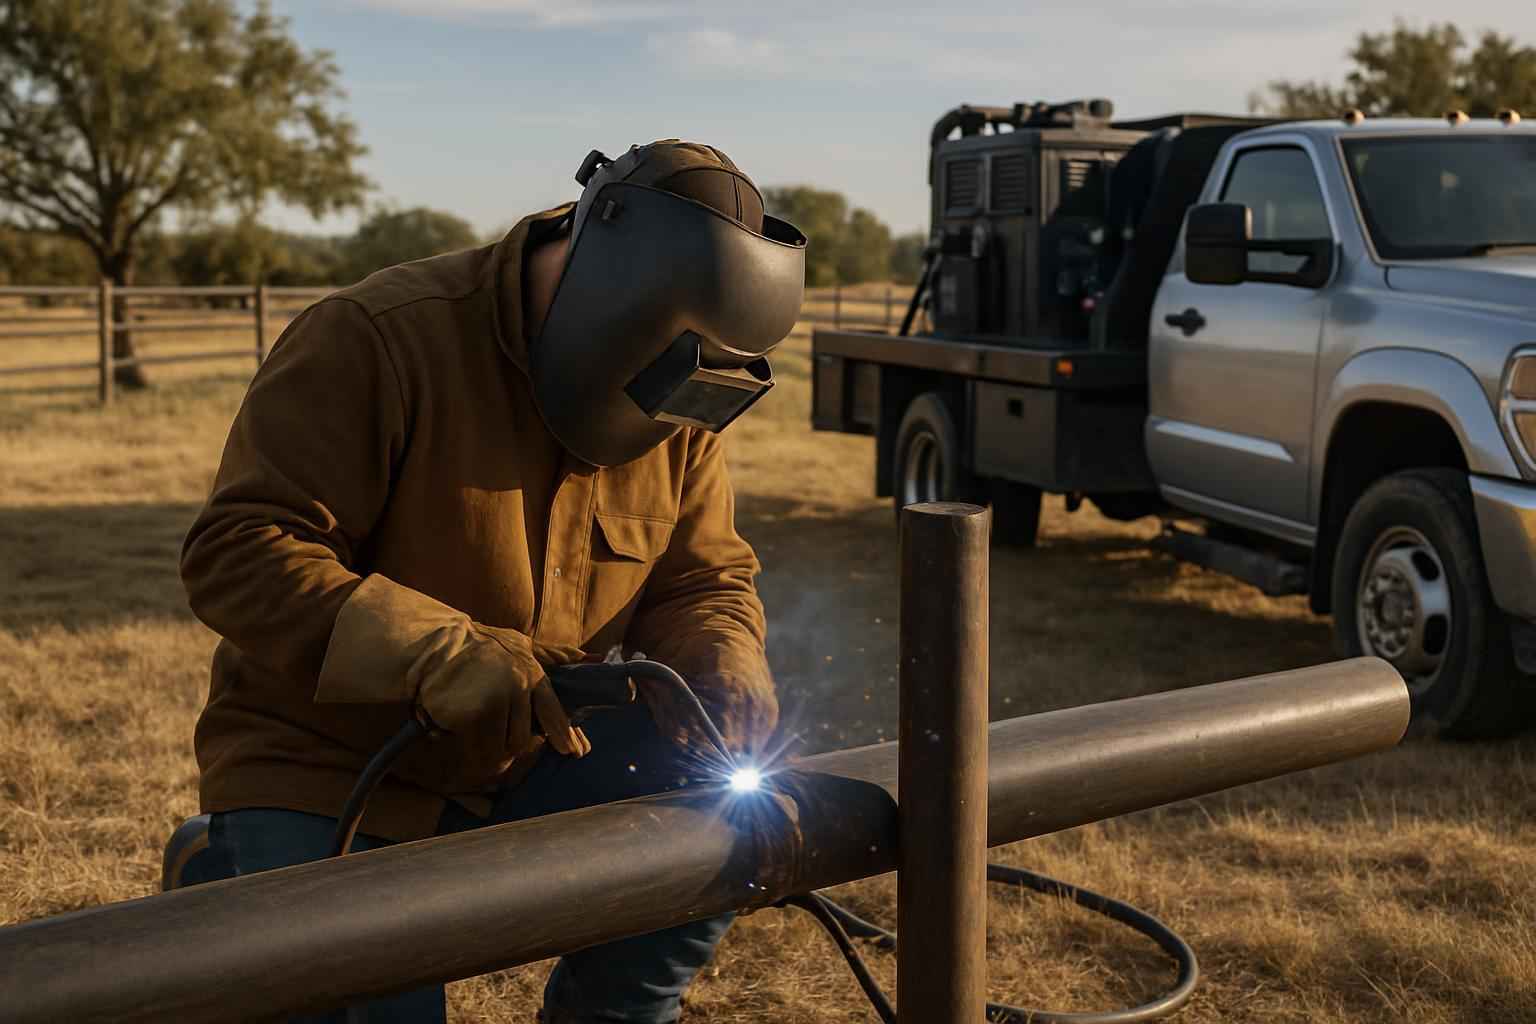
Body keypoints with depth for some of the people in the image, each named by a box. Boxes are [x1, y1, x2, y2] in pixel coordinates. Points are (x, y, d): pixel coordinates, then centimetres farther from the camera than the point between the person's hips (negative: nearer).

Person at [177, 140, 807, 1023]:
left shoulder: (677, 412, -1)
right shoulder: (375, 342, -20)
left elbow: (704, 578, 8)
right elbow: (236, 551, -24)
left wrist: (724, 670, -17)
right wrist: (437, 654, -36)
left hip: (534, 766, 6)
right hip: (328, 774, -5)